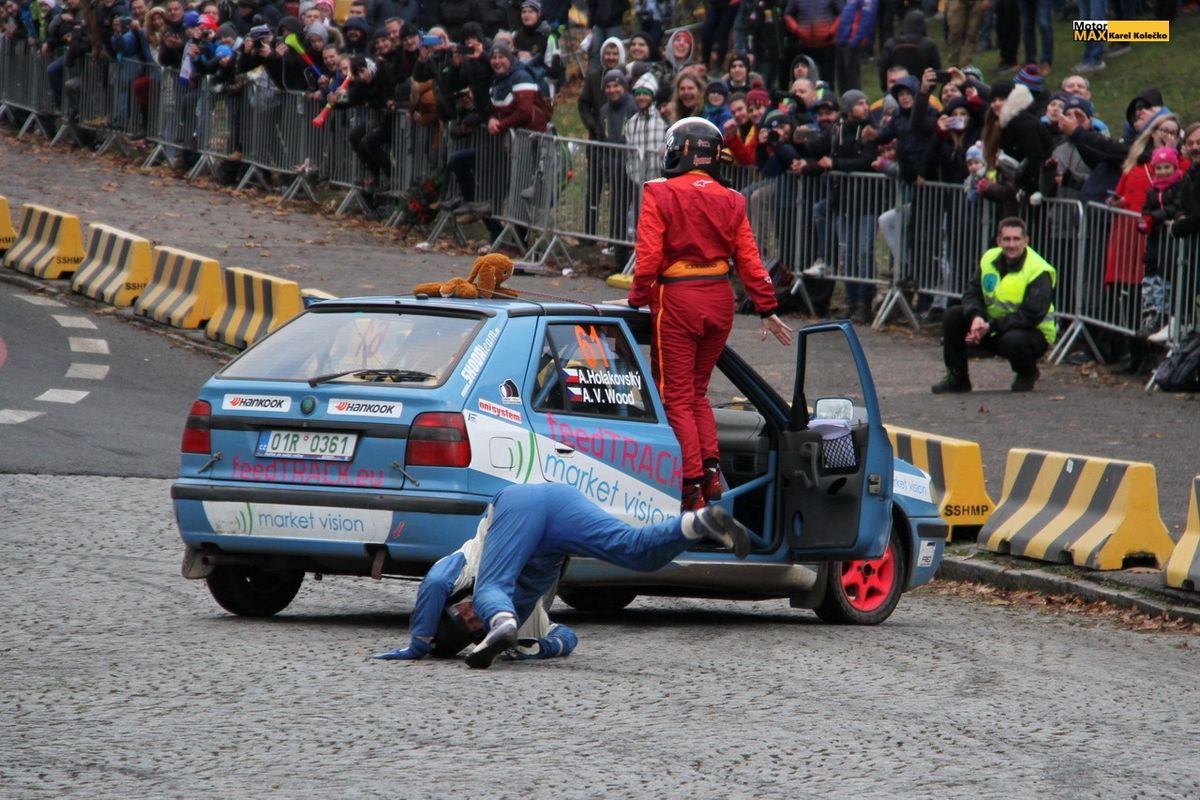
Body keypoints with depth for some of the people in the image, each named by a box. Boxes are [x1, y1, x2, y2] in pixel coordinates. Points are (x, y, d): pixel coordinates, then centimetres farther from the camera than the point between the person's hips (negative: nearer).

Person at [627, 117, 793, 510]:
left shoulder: (660, 195, -6)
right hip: (720, 300, 5)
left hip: (676, 300, -5)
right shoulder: (730, 201, 7)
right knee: (697, 391, 20)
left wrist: (637, 301, -5)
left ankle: (692, 488, -5)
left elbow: (649, 256, -12)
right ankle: (710, 468, 4)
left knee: (676, 397, 1)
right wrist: (767, 309, 11)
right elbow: (749, 260, 6)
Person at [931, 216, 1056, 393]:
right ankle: (956, 378, 2)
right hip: (992, 328, 6)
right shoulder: (989, 260, -1)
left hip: (1032, 332, -6)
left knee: (1013, 340, -40)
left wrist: (991, 326, -32)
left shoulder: (1038, 272, -21)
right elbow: (972, 293, -1)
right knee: (952, 316, -9)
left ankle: (1027, 374, -3)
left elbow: (1031, 316, -27)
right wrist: (976, 317, -25)